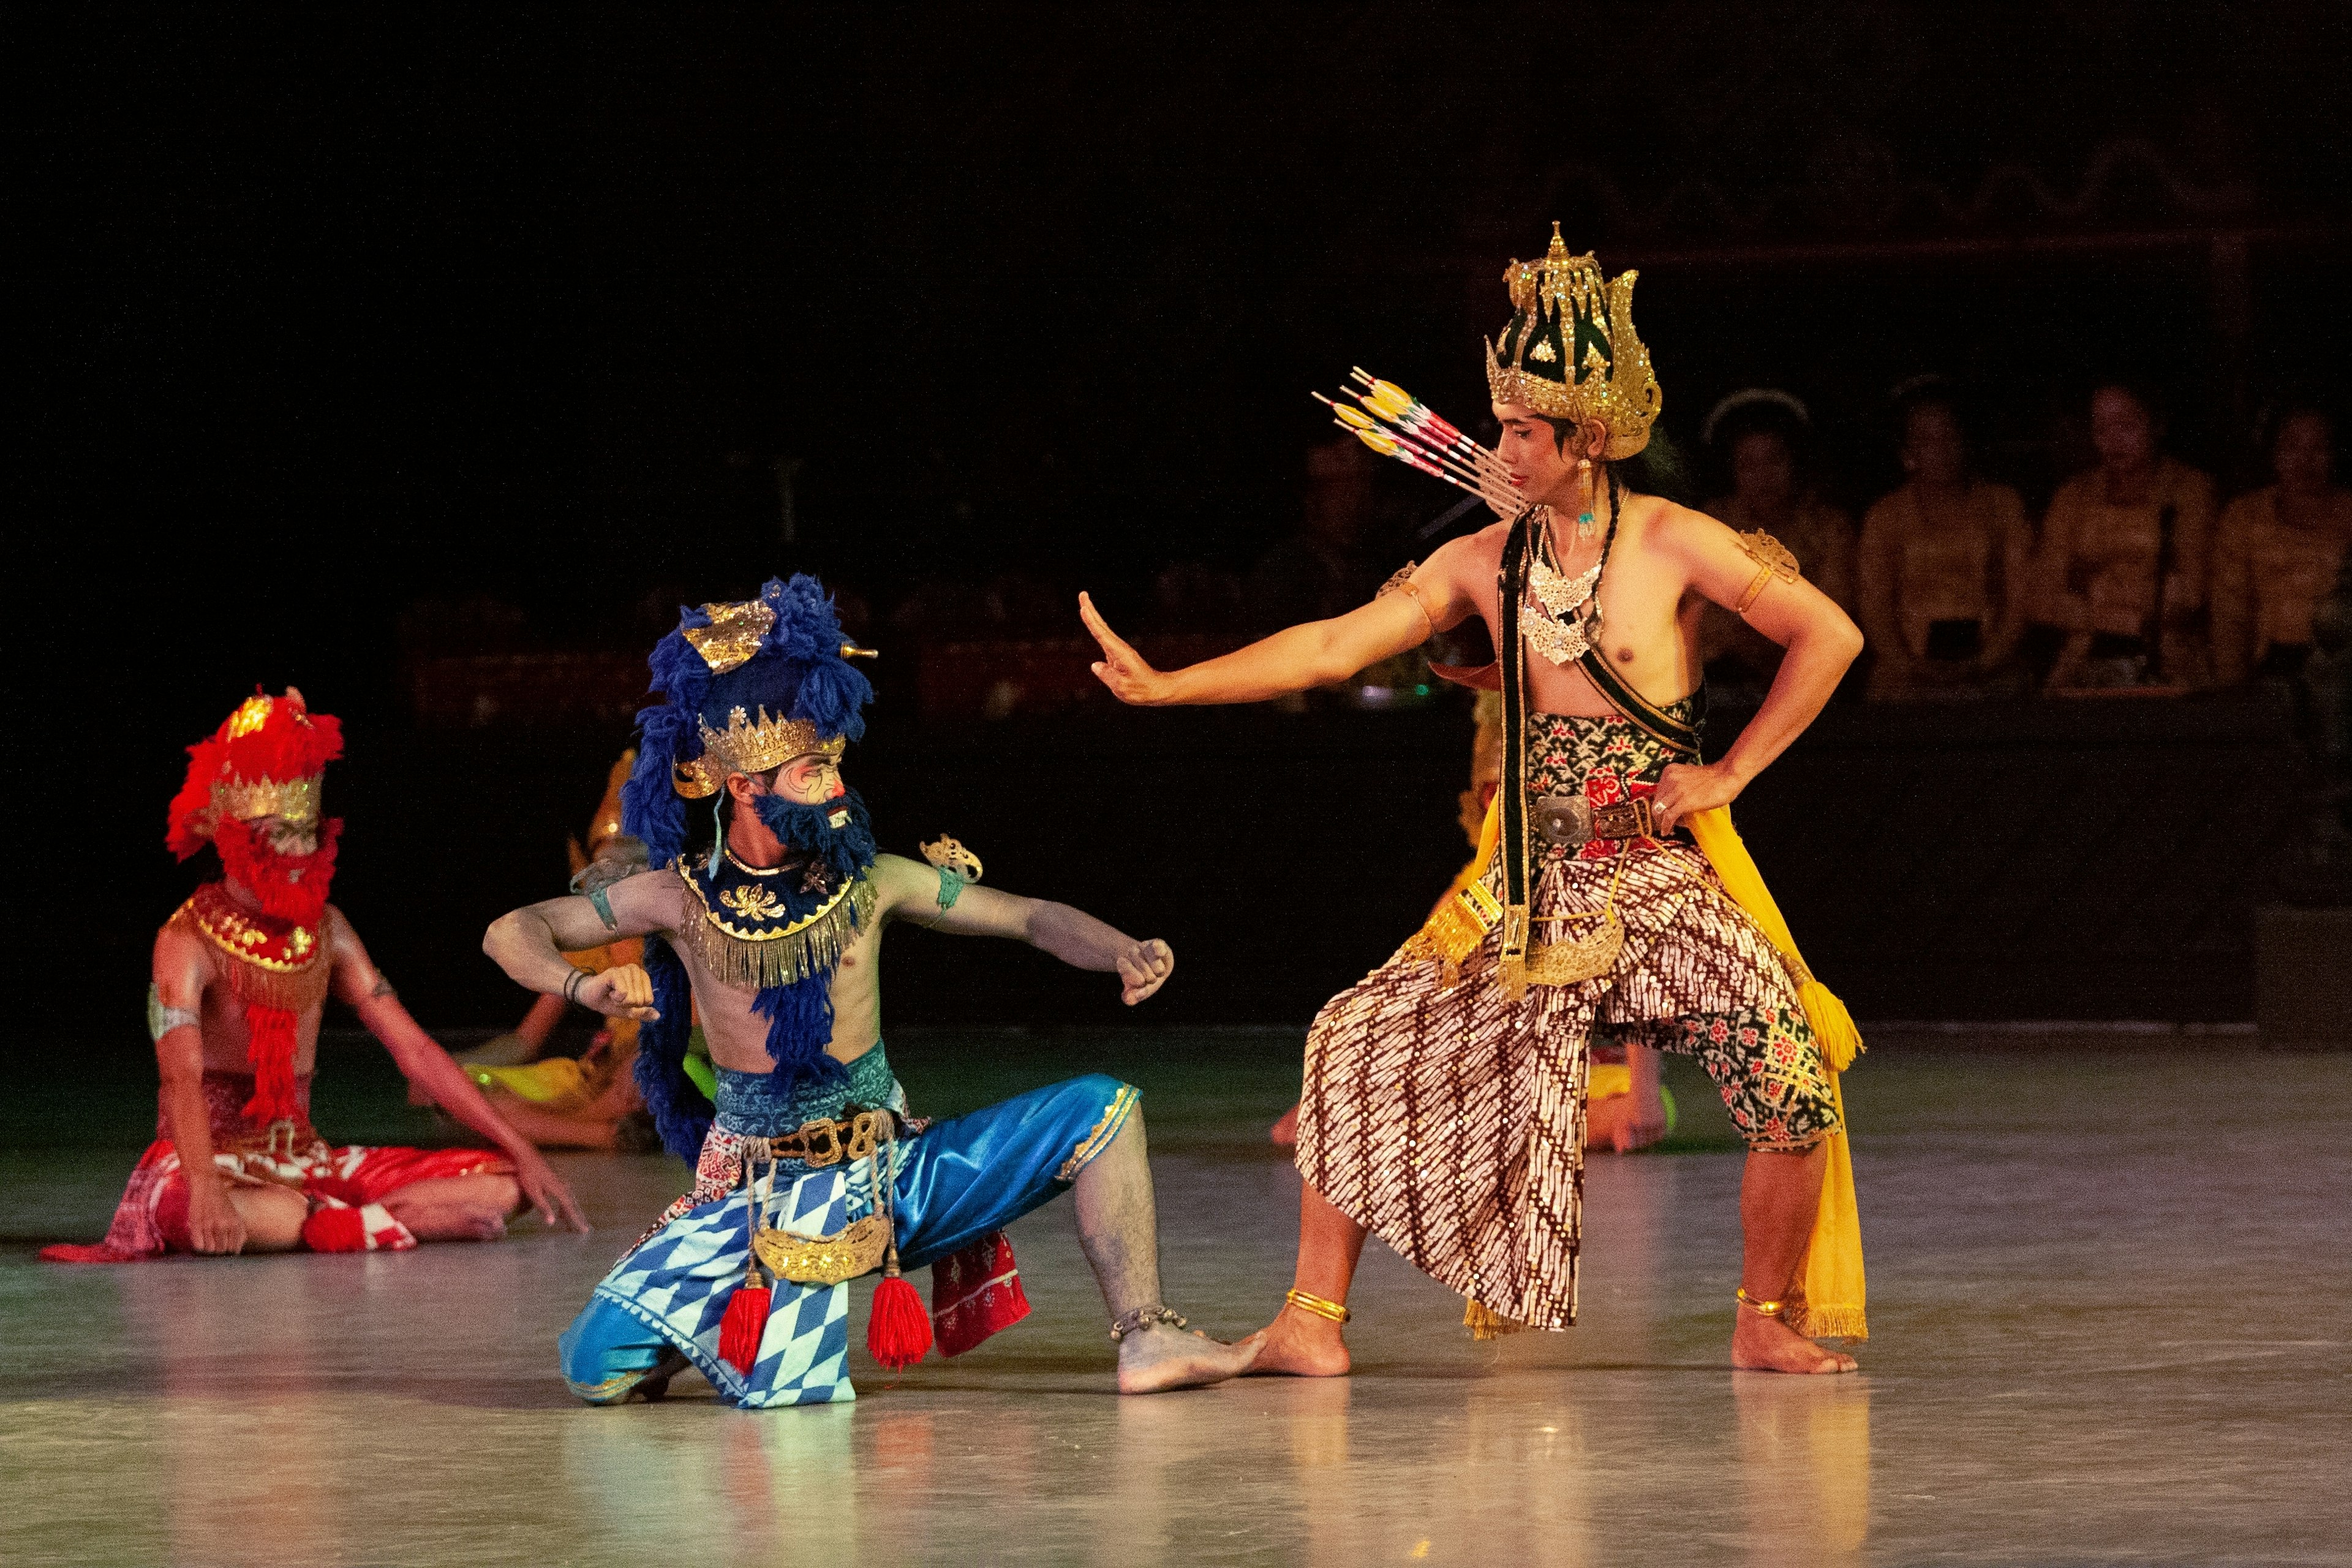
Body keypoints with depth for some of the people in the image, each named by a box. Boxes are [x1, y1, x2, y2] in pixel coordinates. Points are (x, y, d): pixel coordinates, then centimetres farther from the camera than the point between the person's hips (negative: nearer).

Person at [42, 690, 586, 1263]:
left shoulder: (326, 931, 9)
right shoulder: (188, 942, -10)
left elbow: (415, 1051, 9)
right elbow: (183, 1076, -26)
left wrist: (522, 1152, 1)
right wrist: (207, 1190, -44)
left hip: (306, 1160, 6)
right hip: (219, 1159, -6)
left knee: (505, 1184, -8)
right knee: (178, 1205, -44)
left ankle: (296, 1223, -18)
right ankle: (407, 1223, -32)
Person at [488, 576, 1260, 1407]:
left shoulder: (870, 883, -4)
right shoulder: (684, 898, -8)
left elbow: (1029, 917, 1)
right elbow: (514, 932, -3)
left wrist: (1123, 954, -19)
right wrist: (582, 987, -25)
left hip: (890, 1173, 3)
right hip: (760, 1192, -3)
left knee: (1101, 1110, -11)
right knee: (600, 1369, -23)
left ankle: (1147, 1340, -5)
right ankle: (700, 1320, 14)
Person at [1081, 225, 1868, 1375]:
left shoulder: (1673, 546, -7)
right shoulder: (1484, 564, 5)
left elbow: (1829, 636, -4)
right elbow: (1331, 646, 3)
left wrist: (1730, 772, -7)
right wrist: (1163, 687, -3)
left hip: (1664, 879, -4)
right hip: (1529, 889, 4)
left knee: (1793, 1084, -20)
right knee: (1361, 1046, -6)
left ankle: (1768, 1319, 2)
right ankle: (1313, 1324, -1)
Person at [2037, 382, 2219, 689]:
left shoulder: (2189, 489, 8)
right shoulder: (2072, 499, 15)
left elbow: (2187, 593, -2)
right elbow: (2051, 600, 7)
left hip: (2166, 665, -1)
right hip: (2087, 661, 1)